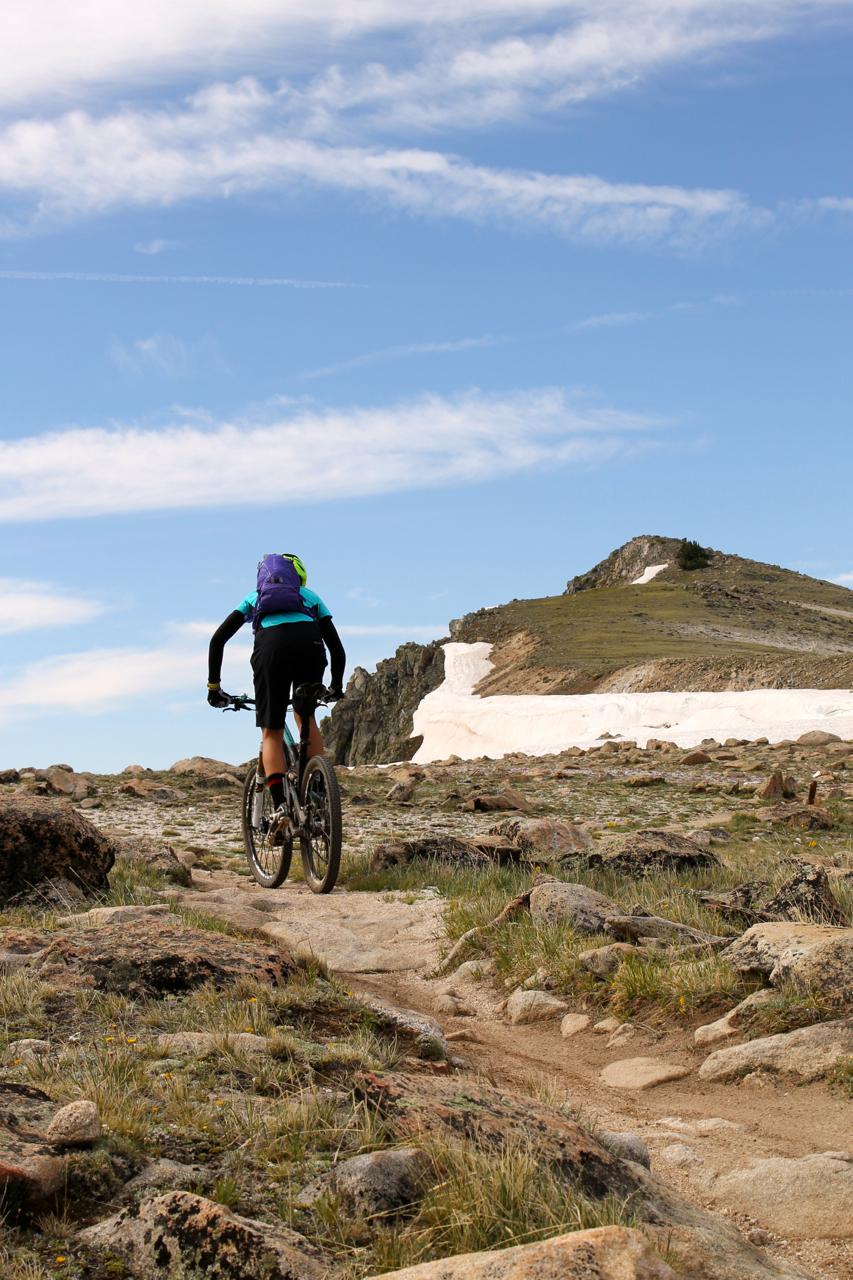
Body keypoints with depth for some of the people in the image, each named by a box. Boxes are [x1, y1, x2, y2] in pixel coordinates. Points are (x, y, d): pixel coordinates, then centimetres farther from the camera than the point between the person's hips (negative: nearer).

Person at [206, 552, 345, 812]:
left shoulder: (254, 597, 36)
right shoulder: (311, 597, 36)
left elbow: (217, 640, 25)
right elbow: (337, 649, 31)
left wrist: (213, 685, 30)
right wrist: (336, 688, 44)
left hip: (271, 646, -1)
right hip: (309, 643, 1)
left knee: (272, 733, 8)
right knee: (306, 718, 27)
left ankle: (280, 807, -9)